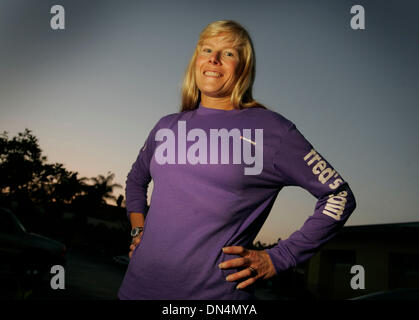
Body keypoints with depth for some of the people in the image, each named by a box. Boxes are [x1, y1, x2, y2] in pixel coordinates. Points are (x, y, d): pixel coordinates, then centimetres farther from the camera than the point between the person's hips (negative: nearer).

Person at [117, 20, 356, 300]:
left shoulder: (271, 129, -4)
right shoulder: (167, 126, 9)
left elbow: (339, 195, -2)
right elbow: (136, 178, 28)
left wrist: (277, 259, -6)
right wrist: (139, 229, 12)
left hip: (215, 291, -4)